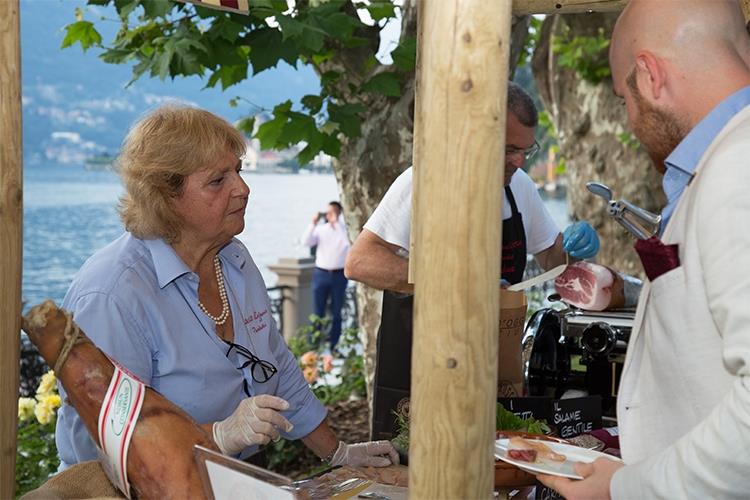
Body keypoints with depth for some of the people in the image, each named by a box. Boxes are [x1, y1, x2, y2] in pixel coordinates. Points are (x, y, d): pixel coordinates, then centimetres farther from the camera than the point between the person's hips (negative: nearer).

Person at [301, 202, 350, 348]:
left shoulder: (344, 229, 1)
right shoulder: (320, 229, 7)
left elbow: (348, 243, -20)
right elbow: (306, 242, -4)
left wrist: (336, 222, -19)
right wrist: (313, 223, -11)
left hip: (339, 275, -1)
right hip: (321, 274, 1)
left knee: (336, 313, 6)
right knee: (318, 311, 1)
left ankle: (332, 346, 12)